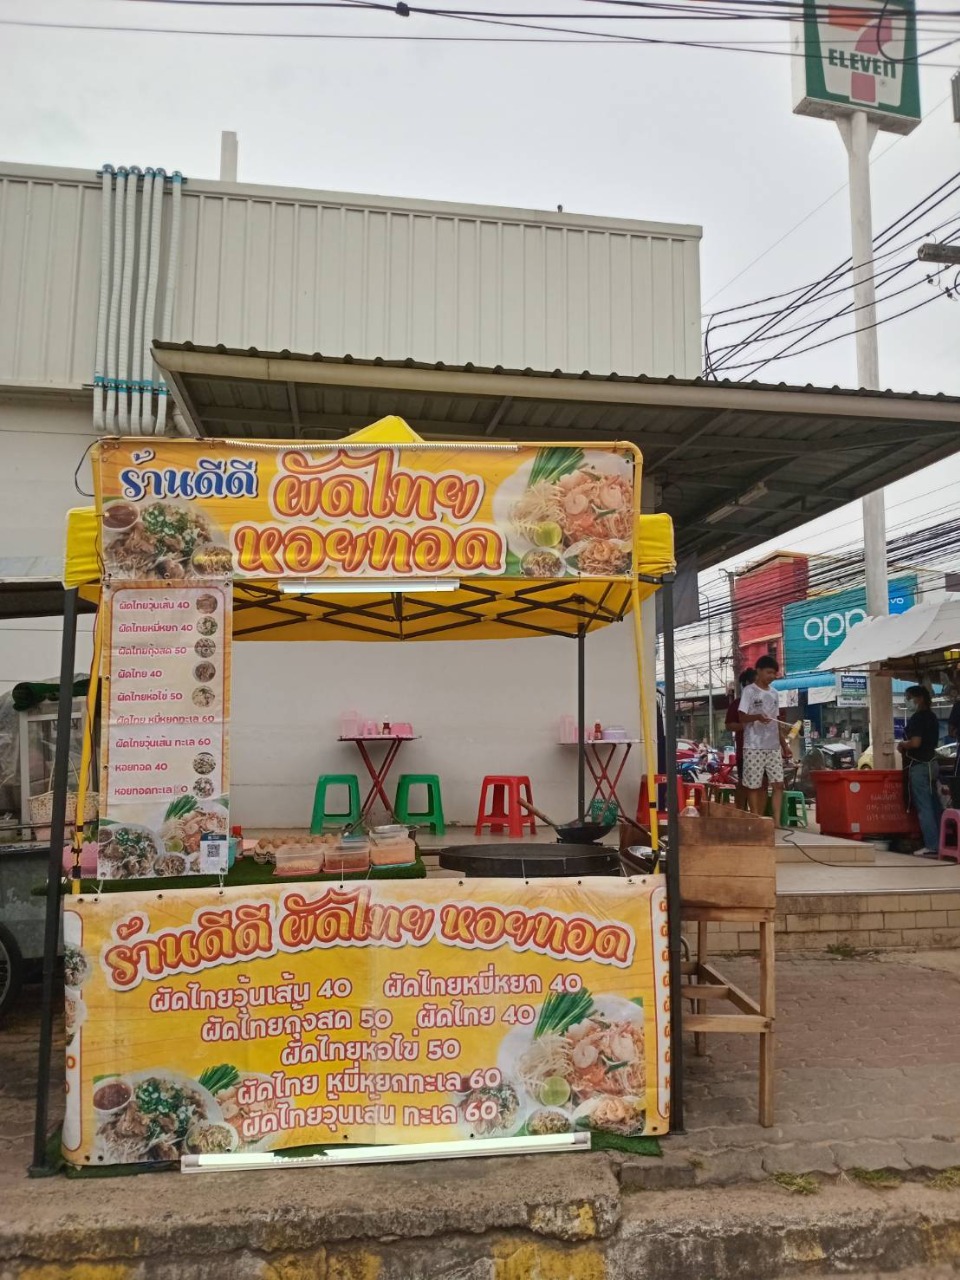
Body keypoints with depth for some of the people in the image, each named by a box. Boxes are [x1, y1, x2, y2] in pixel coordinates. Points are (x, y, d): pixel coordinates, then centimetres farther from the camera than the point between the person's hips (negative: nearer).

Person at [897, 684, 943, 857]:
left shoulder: (917, 718, -16)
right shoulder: (932, 717, 14)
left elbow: (915, 742, -27)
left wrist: (902, 745, -8)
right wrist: (907, 746, 18)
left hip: (919, 766, -9)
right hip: (931, 764, 9)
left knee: (924, 807, -7)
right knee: (934, 805, 11)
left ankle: (932, 846, -7)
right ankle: (940, 843, 15)